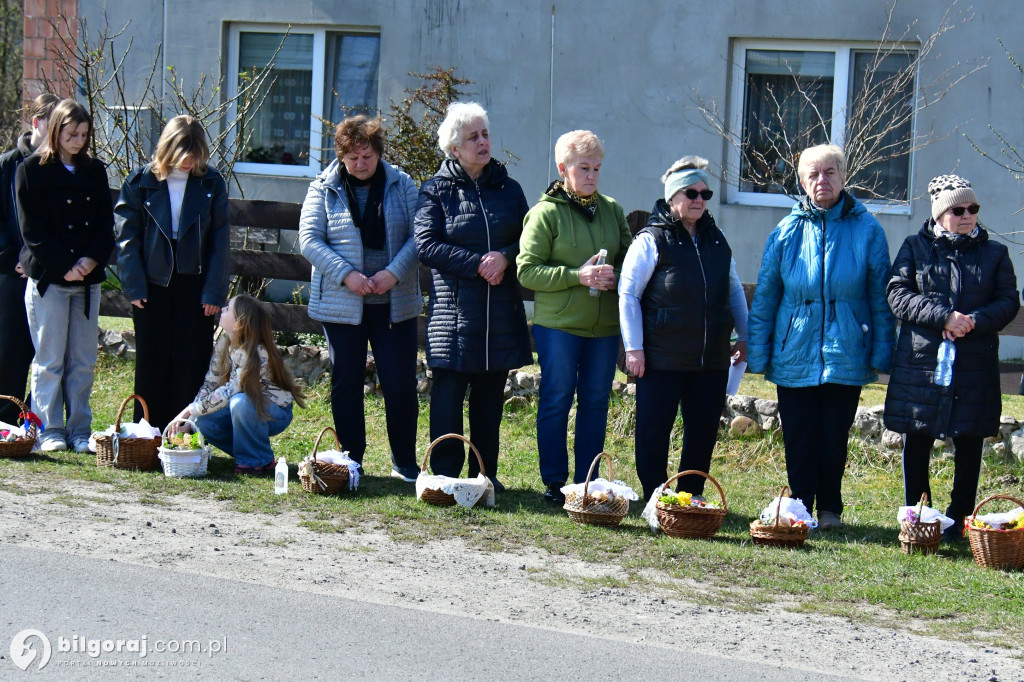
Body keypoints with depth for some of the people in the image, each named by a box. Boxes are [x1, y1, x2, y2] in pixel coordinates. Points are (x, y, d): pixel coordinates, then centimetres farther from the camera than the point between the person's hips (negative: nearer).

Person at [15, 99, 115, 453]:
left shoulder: (94, 170, 11)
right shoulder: (32, 170, -2)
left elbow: (106, 223, 9)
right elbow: (33, 229, -6)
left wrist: (92, 259, -8)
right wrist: (64, 266, -13)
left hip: (87, 279, 4)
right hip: (48, 278, -4)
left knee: (83, 361, 6)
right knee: (49, 360, 0)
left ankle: (80, 429, 11)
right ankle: (50, 430, 6)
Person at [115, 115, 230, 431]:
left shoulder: (212, 184, -2)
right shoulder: (141, 182, -3)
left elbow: (219, 242, 0)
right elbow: (127, 236, 0)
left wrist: (214, 292, -5)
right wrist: (133, 285, -6)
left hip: (195, 285, 0)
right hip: (153, 284, 0)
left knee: (192, 367, 1)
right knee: (151, 366, 8)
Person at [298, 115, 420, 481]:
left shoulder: (402, 186, 4)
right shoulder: (323, 189, 2)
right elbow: (309, 240, -4)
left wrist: (394, 272, -16)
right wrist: (346, 275, -15)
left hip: (395, 304, 0)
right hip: (341, 305, 0)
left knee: (401, 385, 0)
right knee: (346, 384, 7)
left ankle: (405, 463, 13)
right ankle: (350, 462, 17)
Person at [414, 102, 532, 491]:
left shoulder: (507, 188, 12)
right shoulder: (437, 190, 3)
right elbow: (426, 246, -7)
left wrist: (505, 258, -11)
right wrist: (478, 264, -15)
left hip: (501, 312, 3)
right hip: (454, 309, -3)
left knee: (490, 397, 7)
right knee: (448, 394, -4)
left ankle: (486, 473, 15)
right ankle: (445, 476, 2)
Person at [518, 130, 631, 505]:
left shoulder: (611, 210, 10)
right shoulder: (545, 213, -4)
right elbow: (527, 270, -9)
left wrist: (615, 276, -6)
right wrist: (578, 276, -18)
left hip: (605, 325, 4)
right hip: (558, 323, -4)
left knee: (596, 403, 8)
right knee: (556, 401, 1)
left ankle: (587, 483, 16)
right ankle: (554, 483, 10)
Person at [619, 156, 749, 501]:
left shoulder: (716, 239, 12)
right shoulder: (651, 240, -5)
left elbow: (734, 289, 22)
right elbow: (628, 294, -5)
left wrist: (744, 336, 18)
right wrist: (634, 348, -9)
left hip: (712, 358, 5)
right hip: (662, 357, -5)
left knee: (704, 432, 8)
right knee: (654, 431, -1)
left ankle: (692, 496, 20)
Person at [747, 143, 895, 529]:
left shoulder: (866, 230, -1)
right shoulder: (787, 231, 2)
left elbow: (880, 297, 3)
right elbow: (764, 296, 7)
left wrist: (881, 353, 0)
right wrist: (758, 354, 3)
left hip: (845, 356, -1)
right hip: (794, 356, 1)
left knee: (834, 438, 7)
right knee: (798, 439, 3)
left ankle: (830, 509, 24)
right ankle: (800, 509, 17)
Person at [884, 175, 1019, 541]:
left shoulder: (994, 253, 9)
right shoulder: (915, 247, 6)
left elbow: (1009, 302, 3)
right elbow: (898, 296, -4)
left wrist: (974, 321, -16)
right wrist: (943, 316, -17)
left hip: (975, 367, 1)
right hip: (920, 363, 0)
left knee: (969, 446, 4)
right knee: (916, 443, 4)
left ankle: (958, 519, 14)